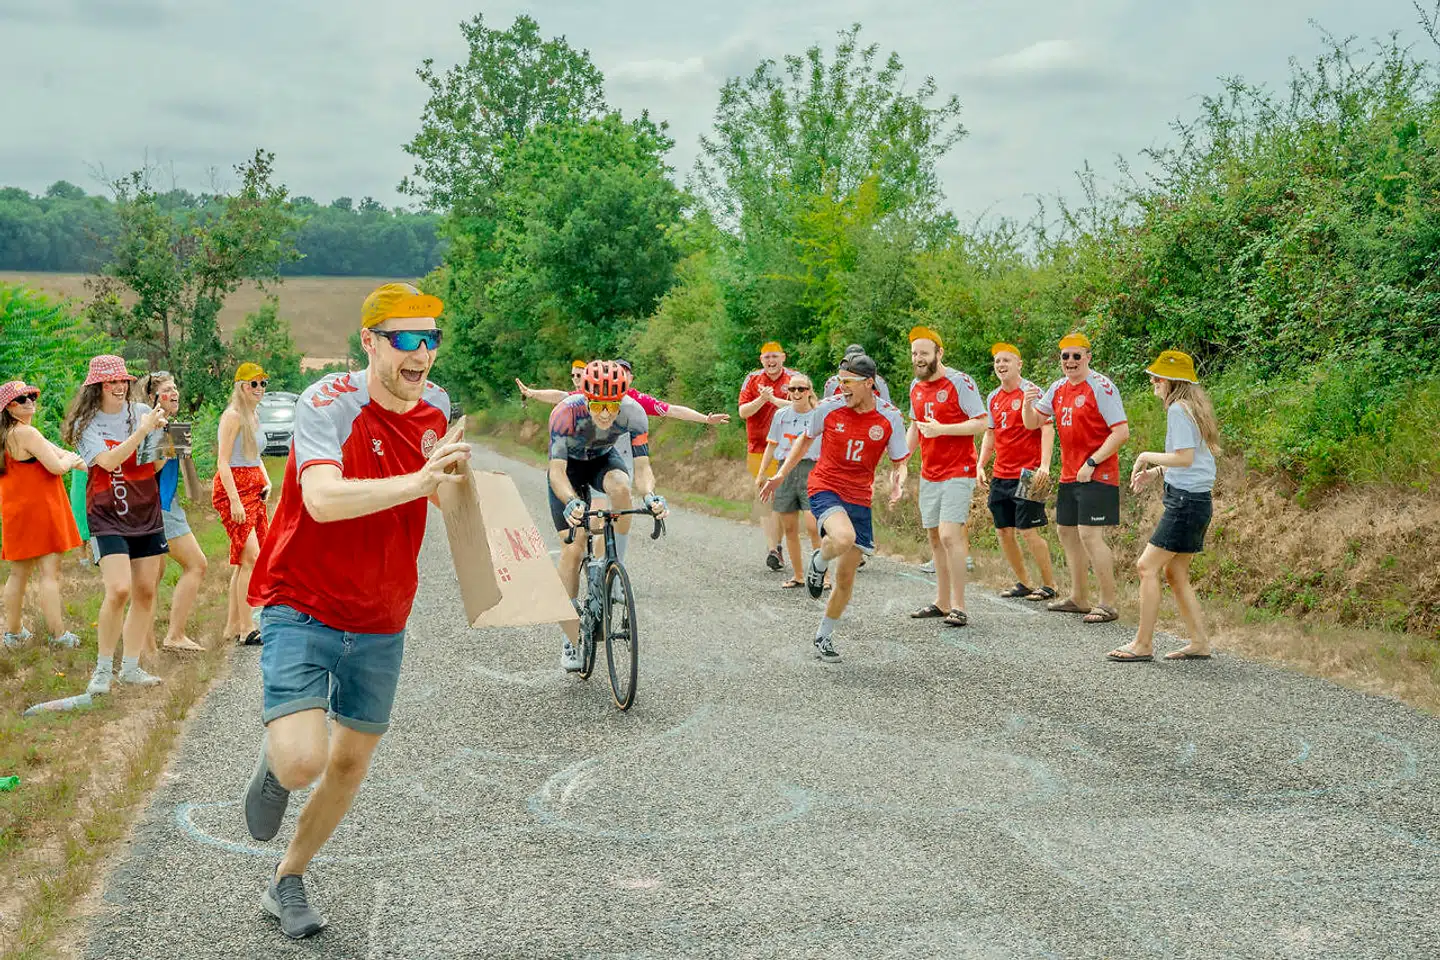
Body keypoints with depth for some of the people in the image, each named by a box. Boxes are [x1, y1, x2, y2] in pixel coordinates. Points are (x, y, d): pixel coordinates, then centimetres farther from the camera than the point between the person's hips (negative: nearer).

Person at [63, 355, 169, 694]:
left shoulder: (141, 412, 4)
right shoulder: (86, 424, -5)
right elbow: (108, 461, -21)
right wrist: (143, 430, -23)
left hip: (146, 514, 4)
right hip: (107, 517, -4)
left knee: (145, 593, 5)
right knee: (118, 591, -17)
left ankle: (131, 666, 17)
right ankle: (103, 669, -2)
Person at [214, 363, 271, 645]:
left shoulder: (254, 416, 17)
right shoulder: (233, 415, -10)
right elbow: (223, 462, -15)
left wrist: (267, 482, 10)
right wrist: (235, 500, -21)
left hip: (253, 489, 9)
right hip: (233, 487, -9)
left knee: (244, 561, 9)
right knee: (251, 558, -14)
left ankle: (232, 627, 14)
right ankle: (246, 629, -11)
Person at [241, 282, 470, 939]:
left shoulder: (436, 407, 0)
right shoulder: (328, 404, -19)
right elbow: (322, 498, -37)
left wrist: (452, 479, -1)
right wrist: (416, 481, -47)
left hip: (380, 621, 6)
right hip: (302, 608, -6)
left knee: (351, 763, 15)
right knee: (304, 763, -22)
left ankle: (287, 885, 38)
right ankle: (274, 760, 18)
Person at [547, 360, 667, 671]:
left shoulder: (633, 413, -30)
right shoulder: (566, 412, -36)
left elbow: (642, 467, -30)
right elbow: (557, 471, -39)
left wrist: (649, 495, -51)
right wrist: (571, 503, -58)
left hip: (604, 459, 1)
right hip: (569, 465, -1)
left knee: (622, 487, -35)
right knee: (572, 549, -9)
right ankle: (571, 638, 2)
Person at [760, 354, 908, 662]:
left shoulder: (890, 417, -7)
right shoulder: (829, 407, -8)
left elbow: (899, 462, 3)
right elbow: (806, 440, 11)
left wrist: (897, 483, -20)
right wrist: (781, 475, 9)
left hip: (860, 498, 2)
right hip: (825, 488, -2)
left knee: (846, 579, 5)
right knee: (844, 538, -35)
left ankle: (824, 636, 27)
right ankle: (818, 562, 1)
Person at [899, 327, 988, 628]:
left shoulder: (960, 382, -10)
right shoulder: (916, 386, 12)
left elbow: (980, 423, -13)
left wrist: (942, 429, -23)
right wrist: (901, 460, 15)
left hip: (957, 473, -7)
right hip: (929, 474, 7)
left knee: (949, 535, -16)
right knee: (934, 538, 10)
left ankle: (959, 607, -10)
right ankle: (942, 602, 20)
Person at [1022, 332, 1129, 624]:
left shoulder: (1101, 387, -13)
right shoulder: (1059, 388, 11)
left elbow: (1121, 432, -18)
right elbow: (1032, 423, 15)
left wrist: (1091, 463, -20)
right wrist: (1028, 403, -7)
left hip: (1097, 474, -9)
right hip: (1069, 474, 9)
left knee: (1089, 534, -14)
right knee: (1066, 531, 15)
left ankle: (1108, 604, -6)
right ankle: (1079, 598, 29)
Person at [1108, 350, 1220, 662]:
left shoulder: (1178, 409, -13)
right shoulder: (1194, 407, 18)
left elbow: (1185, 458, -20)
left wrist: (1147, 457, -9)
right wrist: (1156, 471, 14)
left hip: (1185, 500, -10)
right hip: (1197, 499, 10)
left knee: (1147, 566, -7)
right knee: (1175, 572, 13)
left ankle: (1143, 644, -5)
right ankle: (1200, 642, 14)